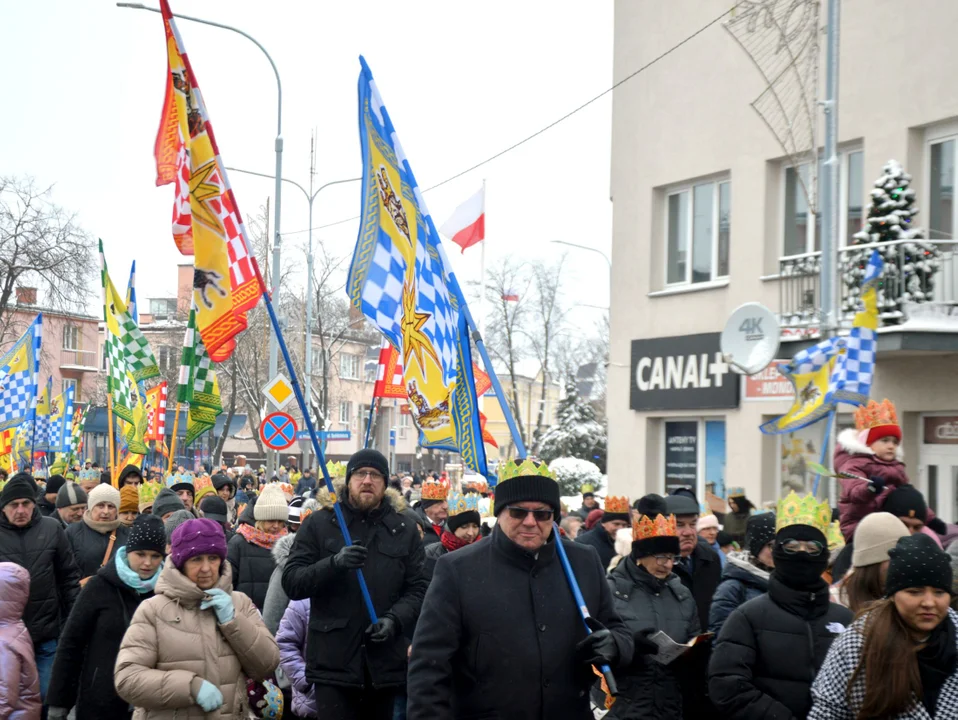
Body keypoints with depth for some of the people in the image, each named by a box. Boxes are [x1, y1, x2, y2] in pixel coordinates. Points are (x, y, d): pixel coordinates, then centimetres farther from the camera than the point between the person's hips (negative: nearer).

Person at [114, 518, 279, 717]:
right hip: (167, 715, -3)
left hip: (231, 715, 3)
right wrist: (191, 686, -24)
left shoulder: (240, 603, 3)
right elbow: (126, 679, -15)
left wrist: (232, 620, -14)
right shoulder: (153, 610, -8)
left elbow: (266, 666, -3)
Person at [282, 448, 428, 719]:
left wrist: (394, 619, -11)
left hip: (384, 662, 2)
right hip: (333, 661, -2)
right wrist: (333, 563, -18)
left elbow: (417, 588, 8)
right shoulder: (319, 524, 4)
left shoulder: (404, 530, 10)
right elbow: (291, 582, -1)